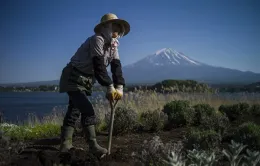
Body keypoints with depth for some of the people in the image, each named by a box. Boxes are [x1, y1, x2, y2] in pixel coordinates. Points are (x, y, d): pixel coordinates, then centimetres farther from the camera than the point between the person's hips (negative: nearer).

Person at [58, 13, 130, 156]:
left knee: (74, 111, 10)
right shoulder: (97, 40, -22)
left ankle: (65, 145, 17)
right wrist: (110, 87, -31)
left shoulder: (114, 45, 6)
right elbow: (99, 66, -30)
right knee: (87, 110, -17)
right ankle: (93, 146, -13)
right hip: (74, 79, -9)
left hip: (85, 81, 9)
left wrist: (119, 87, -17)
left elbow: (116, 66, -5)